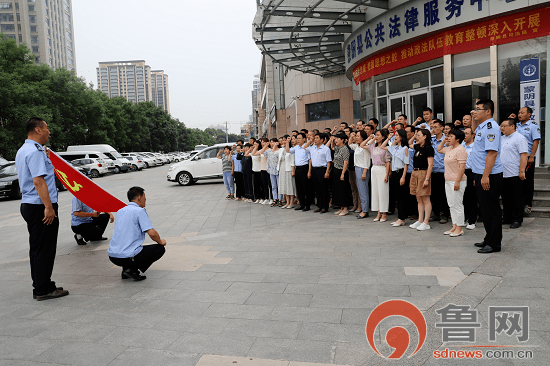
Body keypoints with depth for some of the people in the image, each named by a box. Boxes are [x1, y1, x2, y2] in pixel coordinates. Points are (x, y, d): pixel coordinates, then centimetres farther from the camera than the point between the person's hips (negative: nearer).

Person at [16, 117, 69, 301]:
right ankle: (43, 290, 5)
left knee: (37, 248, 16)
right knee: (45, 249, -3)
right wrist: (48, 206, -26)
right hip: (40, 207, -11)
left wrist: (45, 159, 21)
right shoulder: (35, 151, -16)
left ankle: (40, 286, 25)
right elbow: (38, 181, -25)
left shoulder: (22, 151, 17)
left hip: (28, 205, 11)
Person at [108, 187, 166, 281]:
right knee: (160, 249, 8)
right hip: (128, 257, -8)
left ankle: (126, 269, 16)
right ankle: (133, 270, -3)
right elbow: (152, 233, -15)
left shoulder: (120, 211, 15)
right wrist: (160, 241, 6)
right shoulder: (140, 211, -8)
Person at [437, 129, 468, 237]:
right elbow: (439, 149, 33)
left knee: (457, 205, -4)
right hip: (448, 180, 10)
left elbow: (462, 166, -20)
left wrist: (457, 181, -24)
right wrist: (444, 141, 17)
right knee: (451, 205, 12)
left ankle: (459, 228, 3)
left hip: (456, 181, -9)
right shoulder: (449, 149, 13)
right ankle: (454, 226, 19)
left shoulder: (460, 149, -14)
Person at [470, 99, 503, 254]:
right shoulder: (482, 126, 13)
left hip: (489, 176, -10)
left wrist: (485, 176, -27)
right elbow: (475, 131, 40)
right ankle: (489, 239, 28)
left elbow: (492, 153, -24)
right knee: (485, 209, 16)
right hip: (481, 174, 10)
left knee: (491, 210, -2)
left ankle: (494, 244, 7)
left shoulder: (491, 127, -16)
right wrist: (474, 119, 20)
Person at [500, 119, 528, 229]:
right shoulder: (501, 138, 15)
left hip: (514, 175, -7)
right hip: (502, 174, 8)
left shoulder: (519, 138, -9)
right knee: (505, 198, 14)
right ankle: (507, 218, 24)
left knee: (516, 199, 1)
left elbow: (524, 155, -16)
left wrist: (521, 171, -20)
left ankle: (517, 220, 9)